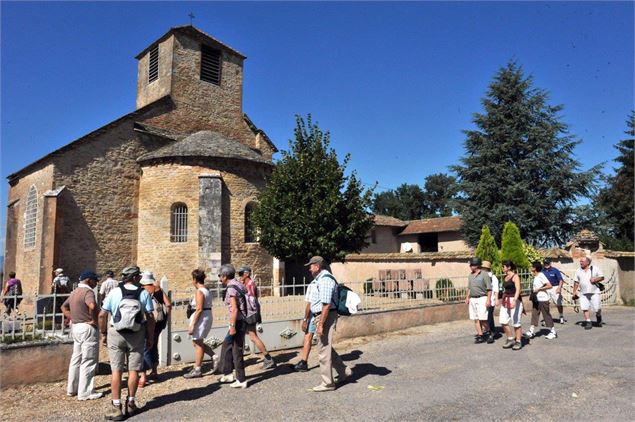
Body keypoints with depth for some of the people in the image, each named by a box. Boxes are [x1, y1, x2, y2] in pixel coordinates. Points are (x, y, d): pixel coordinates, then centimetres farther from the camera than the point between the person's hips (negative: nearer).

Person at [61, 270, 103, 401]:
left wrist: (72, 318, 15)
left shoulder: (74, 292, 14)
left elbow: (64, 307, 26)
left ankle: (72, 388, 28)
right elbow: (92, 306, -36)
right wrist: (94, 320, -22)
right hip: (87, 328, -9)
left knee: (76, 359, 18)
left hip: (76, 327, 10)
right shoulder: (87, 291, -17)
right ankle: (85, 393, 4)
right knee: (88, 361, -2)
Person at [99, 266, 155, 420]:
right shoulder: (144, 294, -7)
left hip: (116, 334, 0)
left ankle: (116, 407, 7)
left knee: (116, 371, 5)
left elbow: (102, 315, -5)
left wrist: (104, 334, 9)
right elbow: (150, 318, -7)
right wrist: (150, 337, 3)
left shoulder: (114, 292, -5)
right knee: (133, 370, 10)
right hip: (136, 335, 0)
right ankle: (130, 404, 20)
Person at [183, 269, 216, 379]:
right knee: (197, 342, 19)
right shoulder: (207, 290, 10)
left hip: (201, 317, -9)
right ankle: (214, 356, 13)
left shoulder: (199, 291, -17)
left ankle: (197, 370, 12)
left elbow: (199, 309, -22)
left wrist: (192, 325, -19)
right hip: (208, 316, 9)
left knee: (198, 343, 2)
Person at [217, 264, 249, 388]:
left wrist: (232, 326, -22)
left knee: (237, 351, 0)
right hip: (242, 321, 9)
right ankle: (228, 374, 27)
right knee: (226, 346, 19)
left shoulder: (231, 288, -15)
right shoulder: (237, 284, 12)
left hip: (238, 322, -9)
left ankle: (241, 380, 8)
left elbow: (235, 309, -22)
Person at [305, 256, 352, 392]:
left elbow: (326, 304, -24)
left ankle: (327, 383, 10)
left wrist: (320, 324, -23)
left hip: (326, 317, -10)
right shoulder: (321, 278, 14)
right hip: (321, 316, 10)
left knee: (324, 350, -1)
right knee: (326, 348, 19)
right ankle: (344, 371, 30)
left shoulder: (325, 279, -19)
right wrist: (319, 321, 22)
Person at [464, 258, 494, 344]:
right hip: (472, 299, 6)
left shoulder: (484, 274, -7)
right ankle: (480, 336, 10)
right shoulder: (470, 275, 13)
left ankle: (488, 333, 10)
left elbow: (489, 289, -8)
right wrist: (467, 298, 15)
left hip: (482, 298, -6)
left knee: (482, 318, -10)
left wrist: (488, 300, -14)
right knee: (475, 319, 4)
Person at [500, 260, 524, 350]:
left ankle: (518, 342, 11)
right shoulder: (505, 277, 15)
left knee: (515, 322, -1)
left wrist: (514, 300, -30)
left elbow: (518, 290, -18)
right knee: (503, 321, 2)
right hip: (506, 301, 8)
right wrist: (503, 301, 22)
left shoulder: (515, 276, -9)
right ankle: (510, 339, 16)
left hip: (515, 300, -8)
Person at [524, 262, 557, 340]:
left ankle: (553, 332, 14)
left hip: (543, 299, -9)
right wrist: (533, 288, 8)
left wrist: (539, 289, -20)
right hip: (536, 299, 9)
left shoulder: (541, 276, -16)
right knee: (534, 314, 5)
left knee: (546, 315, 2)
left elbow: (550, 286, -22)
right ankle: (531, 331, 6)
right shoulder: (535, 276, 11)